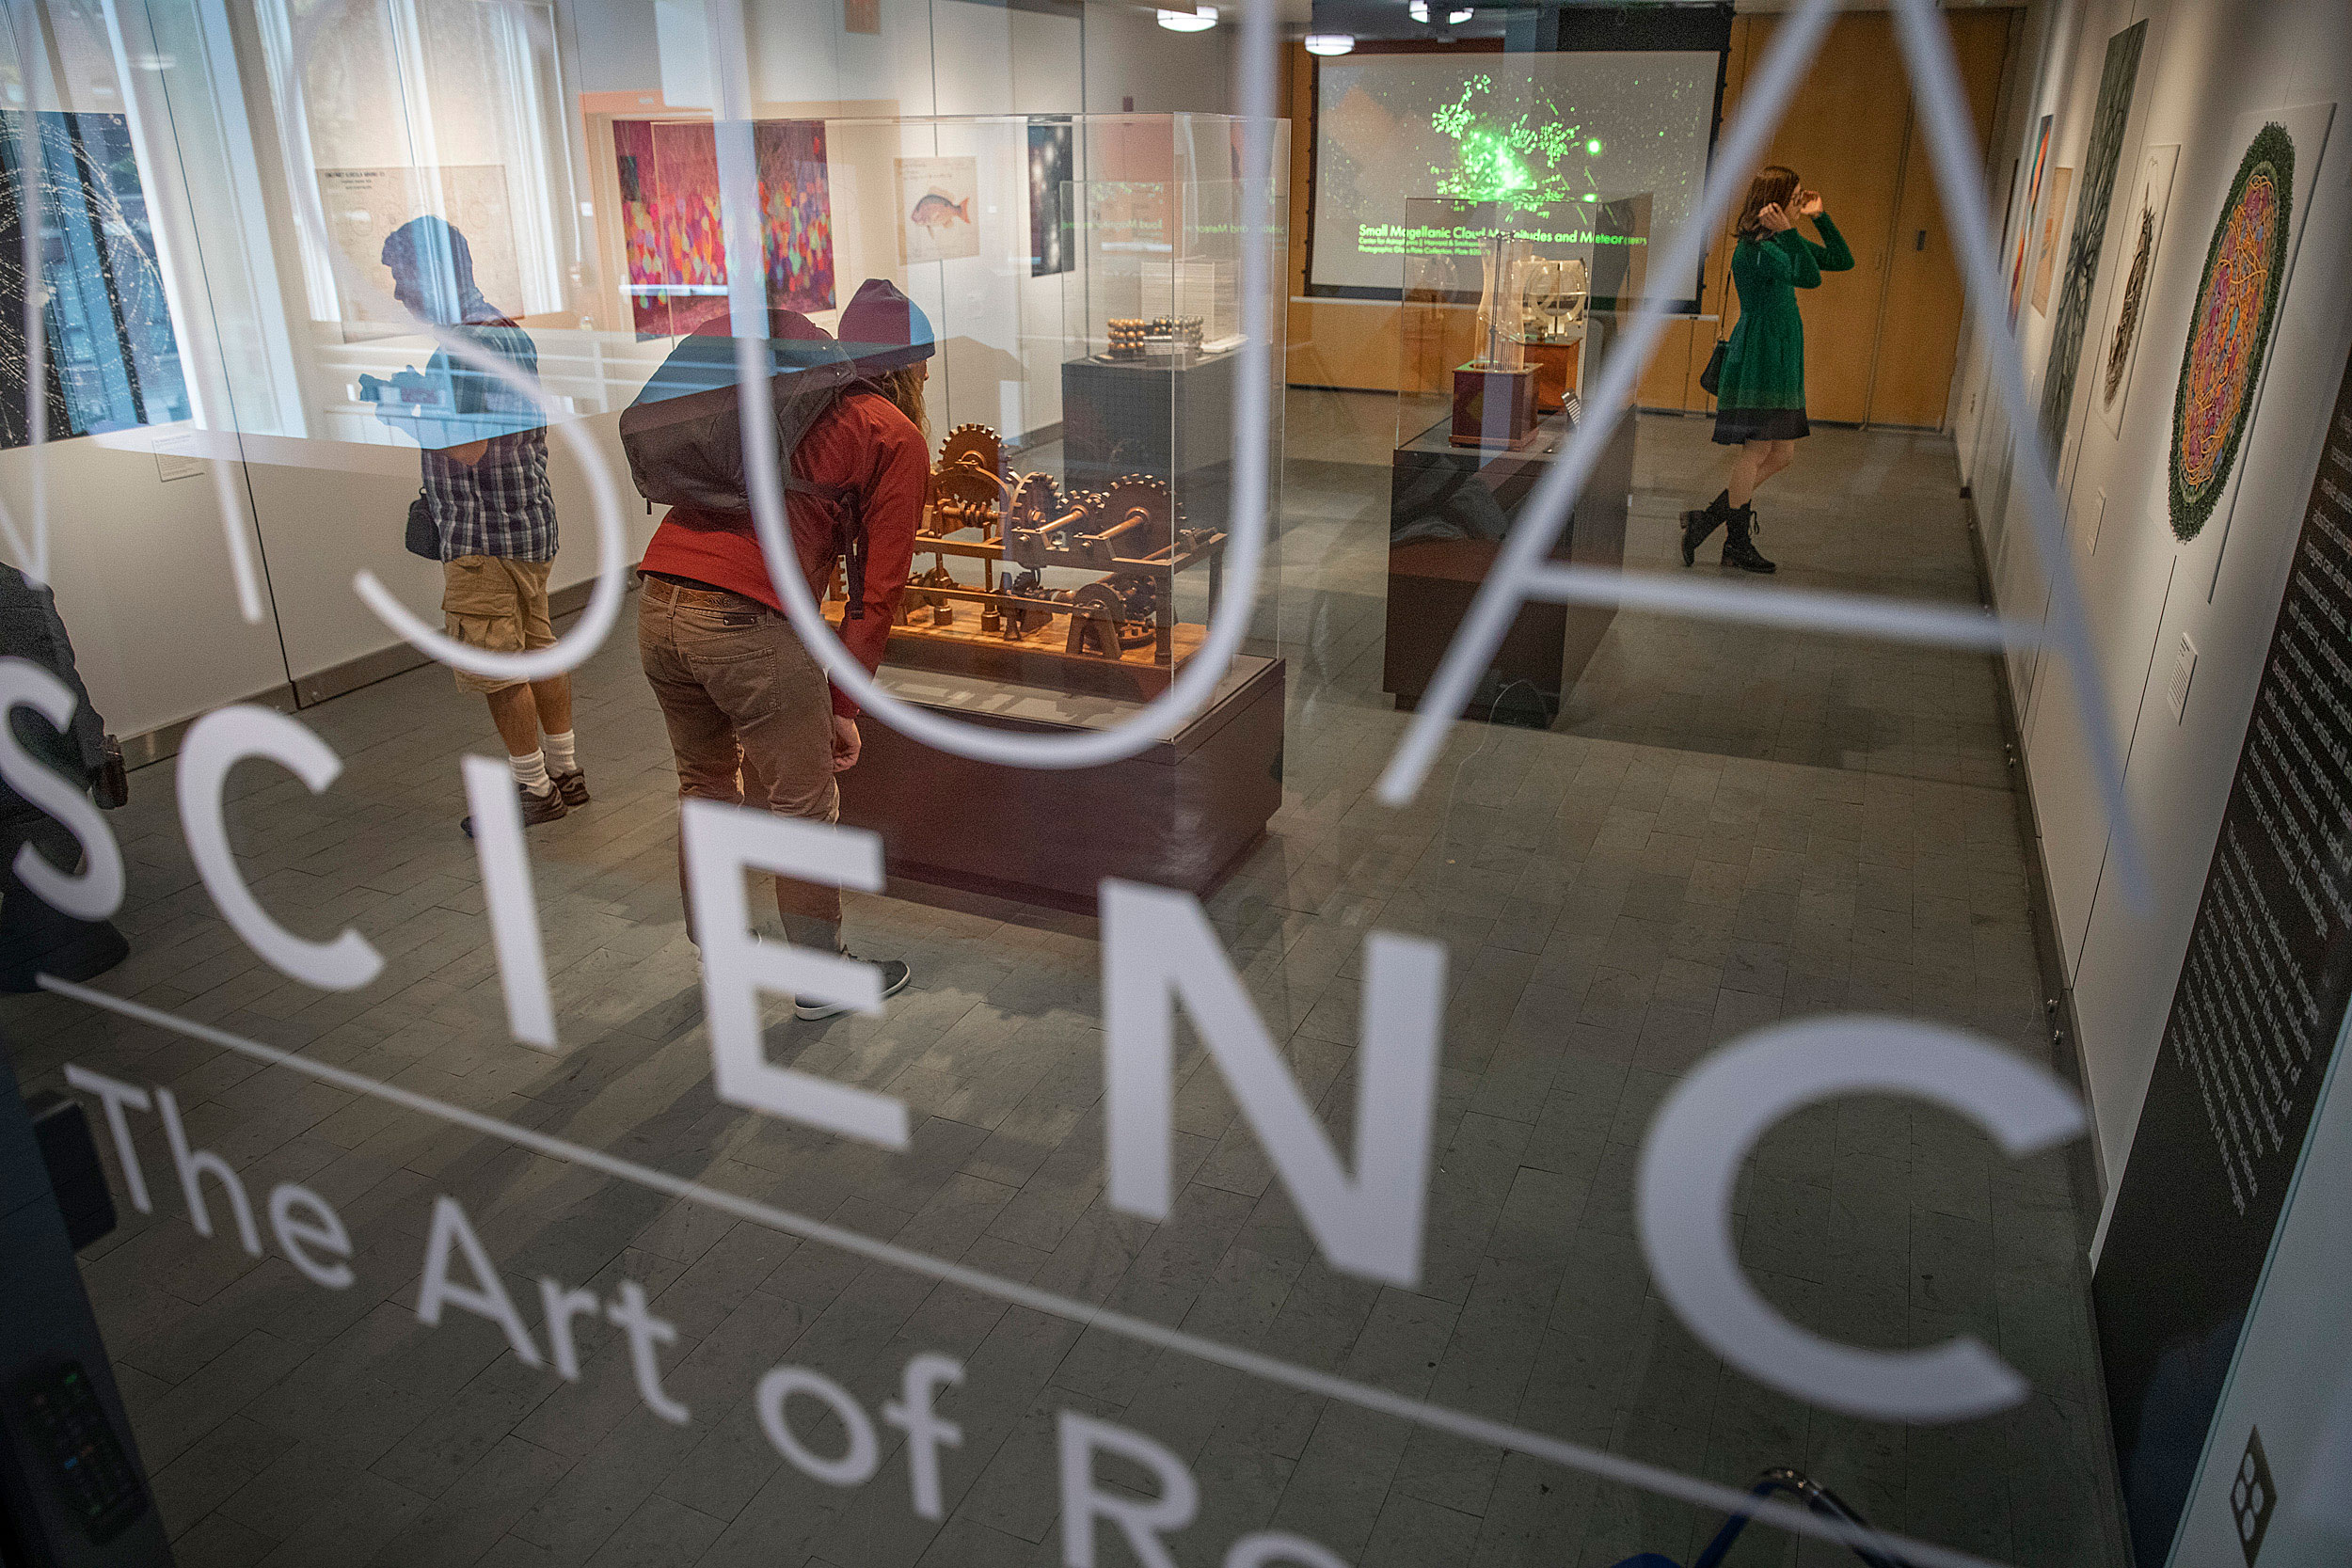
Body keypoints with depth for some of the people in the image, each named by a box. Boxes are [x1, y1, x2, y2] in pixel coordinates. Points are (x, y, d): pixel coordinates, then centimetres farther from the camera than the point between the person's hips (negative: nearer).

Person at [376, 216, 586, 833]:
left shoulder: (463, 343, -18)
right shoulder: (512, 332, 13)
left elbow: (467, 449, -24)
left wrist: (402, 414, -10)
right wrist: (420, 398, 22)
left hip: (483, 536, -10)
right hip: (533, 522, 10)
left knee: (498, 670, 0)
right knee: (538, 650, 16)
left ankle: (534, 789, 10)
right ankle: (566, 772, 24)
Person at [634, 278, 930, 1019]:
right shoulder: (898, 440, 6)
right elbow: (879, 589, 3)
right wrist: (844, 703, 9)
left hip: (657, 603, 7)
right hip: (751, 620, -7)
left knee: (706, 787, 24)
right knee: (802, 806, 10)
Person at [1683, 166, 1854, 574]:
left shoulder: (1782, 241, 14)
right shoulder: (1754, 249, -14)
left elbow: (1843, 261, 18)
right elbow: (1811, 277, -25)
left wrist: (1820, 218, 12)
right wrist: (1787, 232, -30)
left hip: (1781, 361, 10)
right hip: (1757, 358, -10)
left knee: (1782, 454, 9)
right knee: (1757, 450, -5)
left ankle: (1708, 518, 14)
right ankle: (1738, 544, 6)